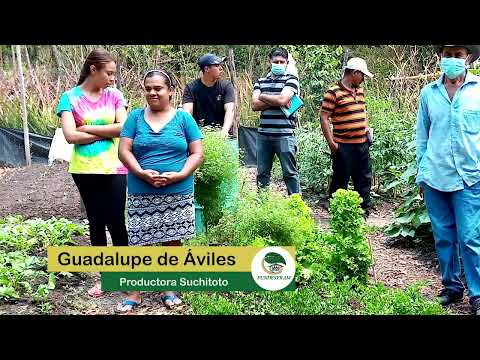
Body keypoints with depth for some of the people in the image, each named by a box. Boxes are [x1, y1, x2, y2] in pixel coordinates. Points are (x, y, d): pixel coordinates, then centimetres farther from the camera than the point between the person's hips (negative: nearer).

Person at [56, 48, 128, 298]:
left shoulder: (114, 95, 3)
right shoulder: (70, 97, -2)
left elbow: (123, 127, -9)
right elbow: (70, 136, -13)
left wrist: (87, 128, -9)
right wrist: (106, 133, -9)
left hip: (114, 169, 0)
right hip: (85, 170, 0)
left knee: (116, 221, 2)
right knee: (96, 222, 11)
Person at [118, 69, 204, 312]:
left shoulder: (184, 118, 3)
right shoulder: (135, 117, 5)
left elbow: (197, 154, 0)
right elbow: (124, 151, -1)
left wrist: (179, 175, -16)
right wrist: (142, 173, -17)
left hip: (178, 193, 0)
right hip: (142, 193, 0)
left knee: (173, 241, 7)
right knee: (140, 242, 2)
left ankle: (169, 288, 24)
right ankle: (135, 293, 13)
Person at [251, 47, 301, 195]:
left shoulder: (291, 79, 1)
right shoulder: (260, 81, 12)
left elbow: (282, 100, -15)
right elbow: (255, 105, -1)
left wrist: (263, 96, -1)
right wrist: (276, 101, -9)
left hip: (284, 134, -4)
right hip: (263, 134, 4)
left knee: (290, 172, 0)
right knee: (262, 173, 11)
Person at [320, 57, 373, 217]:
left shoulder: (360, 90, 13)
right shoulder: (333, 93, -11)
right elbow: (324, 117, -12)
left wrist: (366, 132, 16)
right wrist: (331, 143, -15)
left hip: (362, 144, 7)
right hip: (343, 146, -7)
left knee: (364, 179, 13)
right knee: (340, 180, 2)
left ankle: (364, 210, 25)